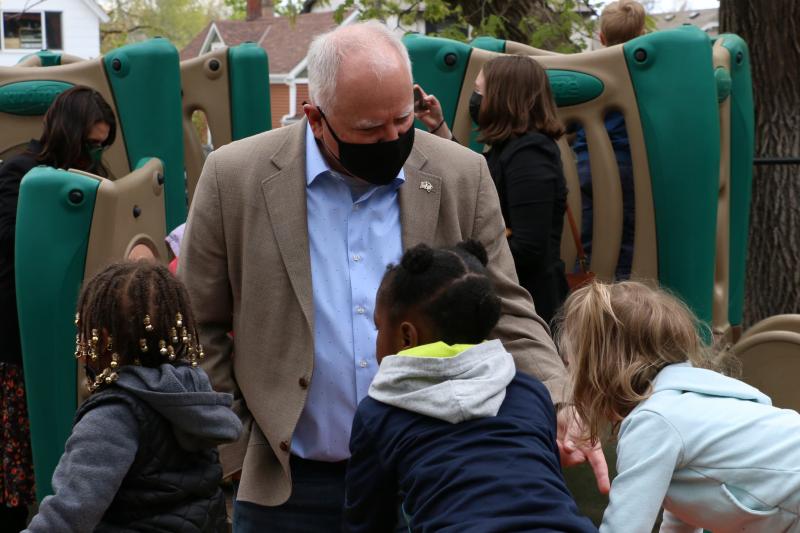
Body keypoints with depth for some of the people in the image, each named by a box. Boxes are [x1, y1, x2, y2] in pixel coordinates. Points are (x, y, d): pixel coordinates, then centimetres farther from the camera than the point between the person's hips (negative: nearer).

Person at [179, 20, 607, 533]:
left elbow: (504, 313, 2)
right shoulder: (236, 178, -6)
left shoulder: (462, 177, -1)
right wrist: (238, 448, -1)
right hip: (291, 488, -1)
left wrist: (559, 410, -13)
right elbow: (197, 331, 2)